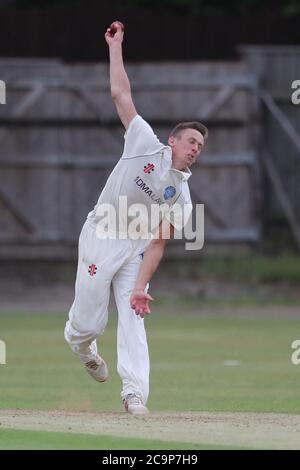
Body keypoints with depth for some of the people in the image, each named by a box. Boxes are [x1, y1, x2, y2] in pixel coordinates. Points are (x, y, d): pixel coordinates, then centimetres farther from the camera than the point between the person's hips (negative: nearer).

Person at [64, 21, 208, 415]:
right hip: (100, 236, -3)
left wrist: (141, 286, -17)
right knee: (89, 322, -3)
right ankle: (79, 342, 34)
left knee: (133, 319, -10)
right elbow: (120, 94, -6)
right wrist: (116, 46, -6)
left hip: (136, 247, 3)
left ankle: (134, 391, -11)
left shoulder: (181, 196, 0)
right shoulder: (146, 145, -6)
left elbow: (158, 243, -6)